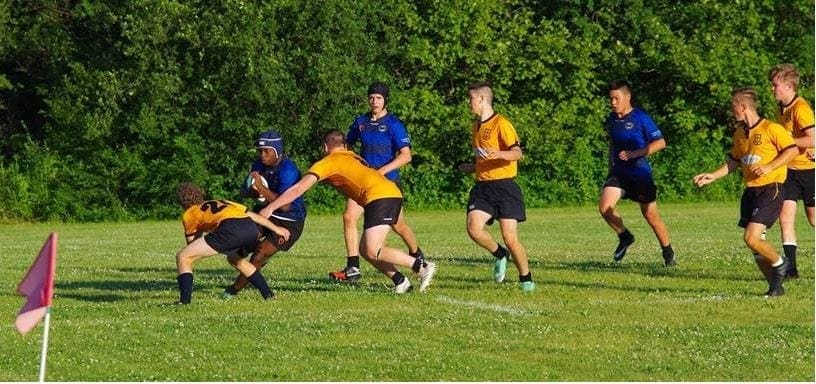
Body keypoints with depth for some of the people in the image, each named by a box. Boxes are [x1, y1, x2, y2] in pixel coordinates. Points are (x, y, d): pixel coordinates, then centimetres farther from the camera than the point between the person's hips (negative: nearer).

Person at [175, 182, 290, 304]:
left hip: (230, 229, -6)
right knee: (235, 259, 38)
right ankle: (269, 295, 34)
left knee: (182, 257, 5)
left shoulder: (188, 214, 24)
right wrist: (276, 229, 39)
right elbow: (252, 215, 35)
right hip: (251, 227, 6)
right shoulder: (221, 202, 38)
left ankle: (185, 301, -9)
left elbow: (191, 244, 28)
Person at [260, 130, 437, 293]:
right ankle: (400, 281, 1)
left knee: (372, 252, -14)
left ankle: (423, 267, -15)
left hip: (379, 197, -8)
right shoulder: (352, 157, 28)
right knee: (365, 250, 10)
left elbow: (298, 189, 1)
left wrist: (270, 208, 3)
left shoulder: (328, 162, 5)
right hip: (392, 193, 8)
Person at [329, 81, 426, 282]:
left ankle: (417, 257, 35)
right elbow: (346, 145, 22)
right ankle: (352, 268, -12)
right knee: (349, 217, -14)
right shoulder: (361, 121, 7)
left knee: (398, 225, 6)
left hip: (388, 181, -4)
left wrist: (382, 170, -23)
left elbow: (406, 156, -14)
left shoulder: (393, 124, -8)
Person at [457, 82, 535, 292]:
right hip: (482, 186, 7)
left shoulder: (501, 124, -8)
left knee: (510, 238, -9)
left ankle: (526, 279, 9)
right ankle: (500, 255, 11)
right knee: (474, 228, -16)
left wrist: (498, 154, -36)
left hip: (504, 186, -7)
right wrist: (471, 167, 31)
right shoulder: (477, 126, 18)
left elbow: (517, 153, -20)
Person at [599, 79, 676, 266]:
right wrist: (611, 167, 24)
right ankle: (624, 237, 9)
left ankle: (668, 252, 20)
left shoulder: (641, 118, -12)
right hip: (618, 173, 5)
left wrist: (635, 154, -21)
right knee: (605, 206, -15)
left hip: (640, 172, -5)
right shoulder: (611, 120, 7)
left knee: (650, 214, 2)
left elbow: (660, 142, -13)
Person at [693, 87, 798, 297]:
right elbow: (734, 161, 24)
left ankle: (779, 264, 6)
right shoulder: (739, 133, 13)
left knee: (751, 238, -19)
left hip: (770, 190, -8)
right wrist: (713, 176, 15)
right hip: (750, 191, 8)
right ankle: (775, 286, 16)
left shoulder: (771, 129, -10)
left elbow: (792, 149, -11)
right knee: (756, 242, 6)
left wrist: (769, 167, -18)